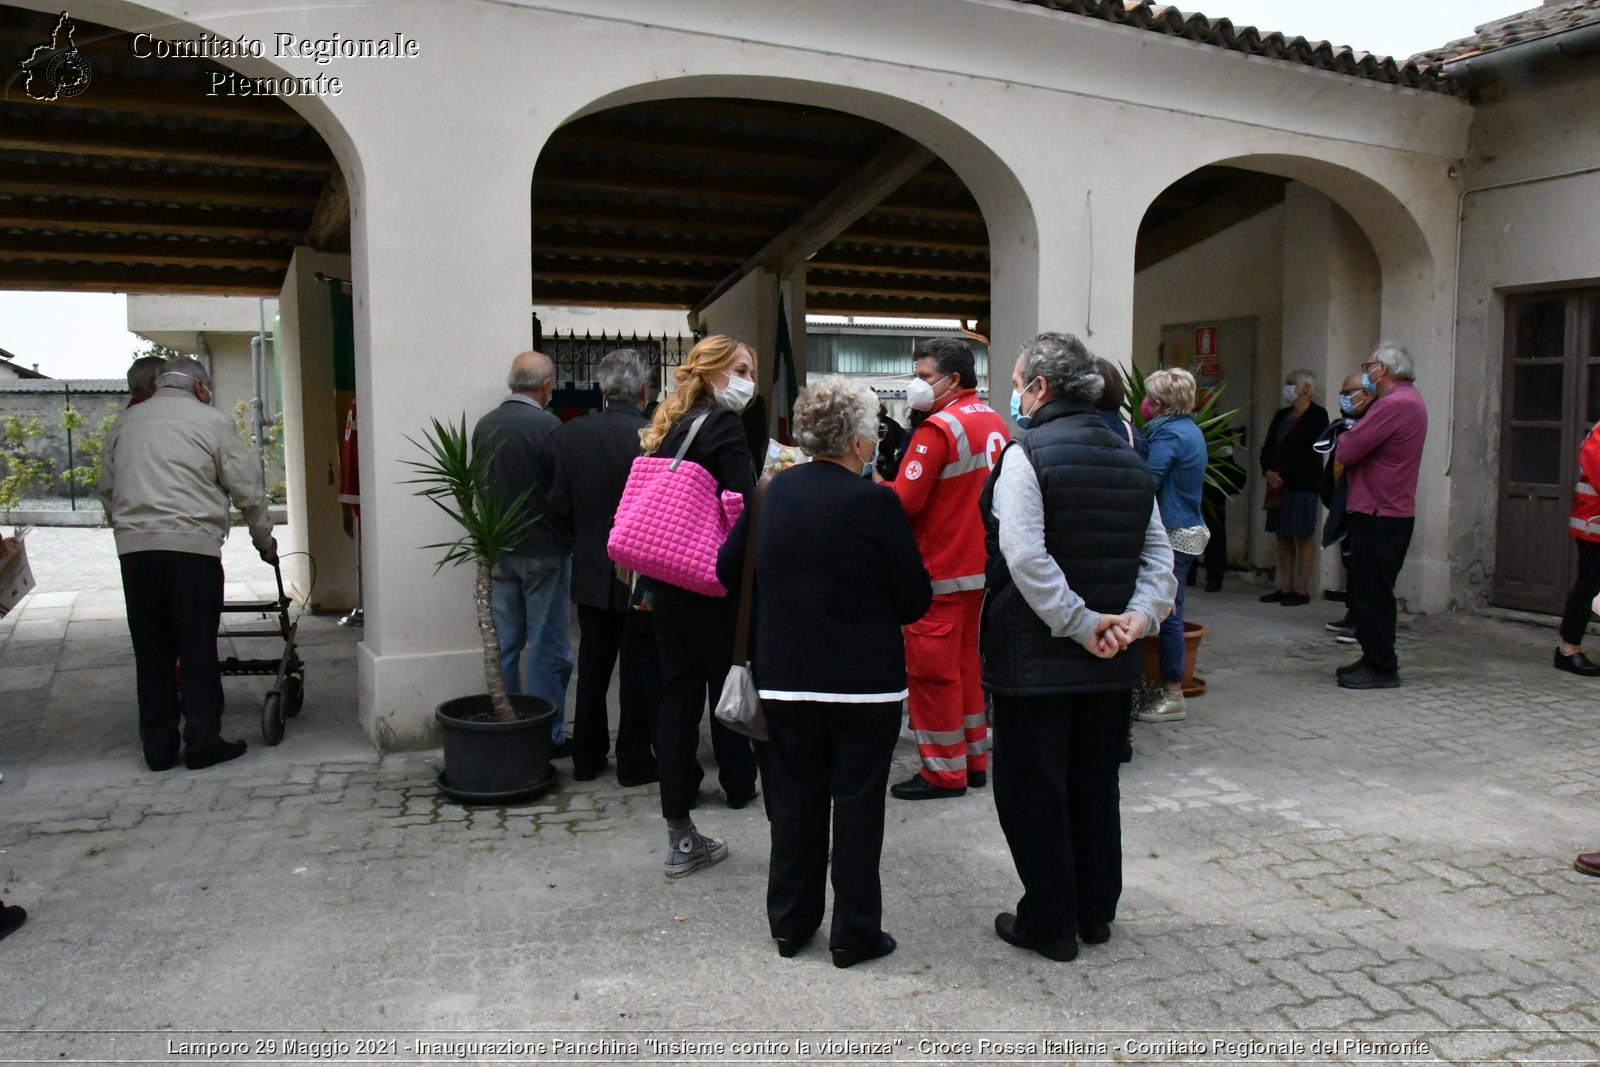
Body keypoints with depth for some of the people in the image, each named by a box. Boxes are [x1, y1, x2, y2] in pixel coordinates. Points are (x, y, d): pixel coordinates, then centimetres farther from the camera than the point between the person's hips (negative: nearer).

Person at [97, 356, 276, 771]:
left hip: (134, 547, 4)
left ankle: (158, 747, 15)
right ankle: (203, 741, 6)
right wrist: (265, 540, 17)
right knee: (198, 648, 3)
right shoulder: (212, 421, 3)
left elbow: (107, 488, 20)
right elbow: (247, 490, 4)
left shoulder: (125, 422, 16)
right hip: (192, 546, -4)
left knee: (151, 651, 10)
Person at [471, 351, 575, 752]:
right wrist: (568, 535, 4)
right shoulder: (548, 426, -15)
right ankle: (546, 736, 9)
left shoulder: (484, 426, 2)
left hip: (498, 551, 6)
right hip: (544, 551, -6)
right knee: (547, 648, 3)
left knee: (503, 646, 13)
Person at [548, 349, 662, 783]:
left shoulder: (570, 434, -6)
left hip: (591, 572, 4)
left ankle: (587, 758, 26)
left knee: (593, 666, 17)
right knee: (641, 667, 9)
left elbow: (559, 505, -4)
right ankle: (635, 759, 17)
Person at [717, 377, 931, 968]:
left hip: (785, 677, 4)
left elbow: (727, 570, 6)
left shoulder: (772, 493, -2)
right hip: (865, 680, -4)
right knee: (857, 803, 8)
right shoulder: (876, 503, -15)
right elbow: (916, 599, -10)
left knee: (794, 798, 16)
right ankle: (855, 934, 18)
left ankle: (790, 922, 28)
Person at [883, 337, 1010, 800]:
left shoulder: (938, 428, -17)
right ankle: (975, 757, 25)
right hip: (983, 565, 9)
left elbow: (903, 501, -21)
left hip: (941, 570, -9)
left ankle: (944, 771, 8)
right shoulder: (995, 423, 9)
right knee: (966, 661, 17)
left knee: (932, 668, 1)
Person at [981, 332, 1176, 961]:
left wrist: (1080, 624, -18)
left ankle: (1049, 923, 16)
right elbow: (1158, 554, 5)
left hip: (1034, 655, -7)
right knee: (1095, 784, 18)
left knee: (1032, 789, 6)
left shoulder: (1025, 457, -13)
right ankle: (1096, 912, 30)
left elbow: (1026, 560, -23)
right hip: (1112, 662, 7)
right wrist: (1138, 615, -6)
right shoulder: (1129, 459, 9)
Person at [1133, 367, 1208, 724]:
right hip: (1189, 529, 10)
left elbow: (1147, 480, -21)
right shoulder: (1191, 429, 15)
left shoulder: (1168, 434, -15)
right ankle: (1172, 689, 22)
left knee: (1168, 614, -4)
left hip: (1174, 534, -10)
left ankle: (1173, 697, 3)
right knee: (1169, 611, 14)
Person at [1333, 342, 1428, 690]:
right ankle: (1375, 659, 25)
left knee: (1371, 595, -4)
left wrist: (1344, 438, 0)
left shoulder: (1395, 404, -19)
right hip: (1393, 511, 11)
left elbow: (1347, 450, -21)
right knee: (1371, 592, 17)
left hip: (1379, 515, -11)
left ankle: (1381, 669, 2)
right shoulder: (1410, 399, 17)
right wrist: (1353, 435, -3)